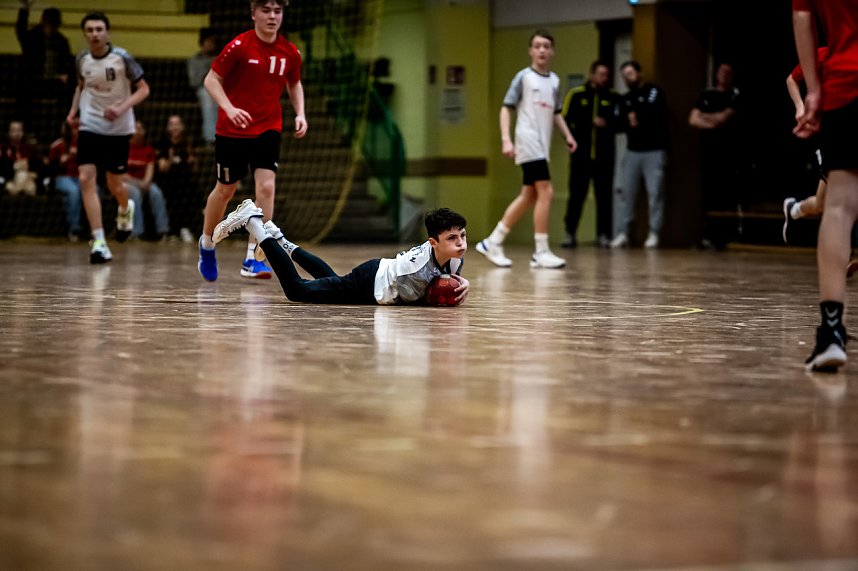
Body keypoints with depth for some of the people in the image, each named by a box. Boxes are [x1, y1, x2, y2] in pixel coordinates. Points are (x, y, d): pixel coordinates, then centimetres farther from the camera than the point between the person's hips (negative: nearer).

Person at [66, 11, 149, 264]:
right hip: (89, 127, 2)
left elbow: (143, 89, -8)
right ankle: (99, 242, -14)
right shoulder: (81, 59, -1)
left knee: (114, 185, 7)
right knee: (86, 179, -14)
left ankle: (125, 209, 46)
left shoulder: (122, 58, -13)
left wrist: (122, 108, -23)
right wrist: (73, 111, 5)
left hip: (117, 129, -2)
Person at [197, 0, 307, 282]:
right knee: (225, 189, 9)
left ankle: (252, 258, -9)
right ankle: (207, 243, 35)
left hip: (268, 129, 3)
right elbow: (211, 80, -11)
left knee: (266, 187, -13)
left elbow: (294, 84, 17)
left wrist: (300, 113, 1)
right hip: (232, 131, -2)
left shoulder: (290, 52, -1)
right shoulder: (239, 46, -13)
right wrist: (230, 109, -25)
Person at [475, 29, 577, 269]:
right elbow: (506, 108, -5)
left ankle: (493, 242, 18)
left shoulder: (554, 81, 13)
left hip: (542, 146, 7)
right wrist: (506, 139, -15)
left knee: (529, 196, 9)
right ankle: (541, 252, -10)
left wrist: (568, 135, 10)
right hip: (528, 143, -7)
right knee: (546, 192, -14)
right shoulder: (524, 77, -5)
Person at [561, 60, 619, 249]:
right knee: (576, 195, 2)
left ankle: (604, 235, 5)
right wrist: (573, 140, -7)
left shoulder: (613, 97, 6)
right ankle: (570, 234, 9)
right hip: (581, 155, 0)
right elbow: (565, 119, 4)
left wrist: (608, 123, -15)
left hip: (604, 156, 0)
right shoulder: (576, 94, 5)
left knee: (604, 196, 0)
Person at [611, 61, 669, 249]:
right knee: (627, 193, 0)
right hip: (633, 151, 5)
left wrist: (637, 119, -4)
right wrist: (628, 121, -10)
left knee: (655, 193, -6)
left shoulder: (654, 92, 0)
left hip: (654, 151, -5)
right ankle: (622, 233, 3)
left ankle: (654, 234, -3)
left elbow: (656, 116, -14)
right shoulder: (626, 99, 18)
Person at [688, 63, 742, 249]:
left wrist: (705, 117, 7)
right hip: (709, 150, 4)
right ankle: (708, 235, 2)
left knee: (727, 196, -9)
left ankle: (723, 237, -9)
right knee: (708, 194, 0)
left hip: (729, 152, -3)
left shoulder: (736, 95, 5)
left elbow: (724, 117, -6)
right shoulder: (706, 95, 17)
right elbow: (693, 119, 8)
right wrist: (710, 124, -7)